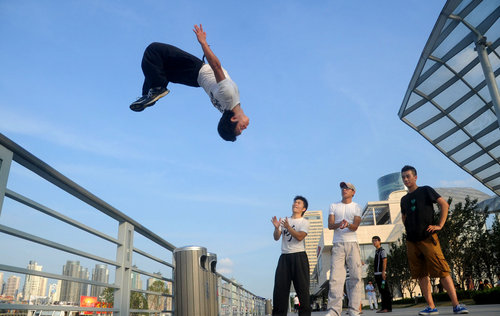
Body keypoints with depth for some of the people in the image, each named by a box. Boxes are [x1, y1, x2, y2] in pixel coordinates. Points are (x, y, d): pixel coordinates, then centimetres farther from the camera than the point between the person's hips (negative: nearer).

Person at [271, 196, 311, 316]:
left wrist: (288, 227, -25)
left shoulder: (304, 222, 7)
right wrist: (276, 228, -14)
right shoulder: (284, 220, 17)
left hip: (299, 256, -3)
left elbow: (300, 237, -11)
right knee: (280, 286, -1)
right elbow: (276, 237, 7)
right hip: (284, 256, 3)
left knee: (302, 286, -5)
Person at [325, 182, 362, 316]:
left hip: (352, 243, 0)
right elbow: (330, 225, 3)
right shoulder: (333, 206, 15)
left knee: (355, 276, -5)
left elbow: (355, 226, -3)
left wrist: (348, 224, -27)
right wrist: (339, 224, -20)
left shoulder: (356, 207, 11)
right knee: (335, 276, -8)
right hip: (337, 244, 0)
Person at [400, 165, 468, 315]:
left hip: (427, 237, -5)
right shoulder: (404, 199, 18)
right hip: (411, 241, 6)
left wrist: (439, 225, -8)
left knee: (442, 270, -10)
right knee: (421, 274, 4)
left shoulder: (425, 190, 3)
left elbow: (444, 204, -2)